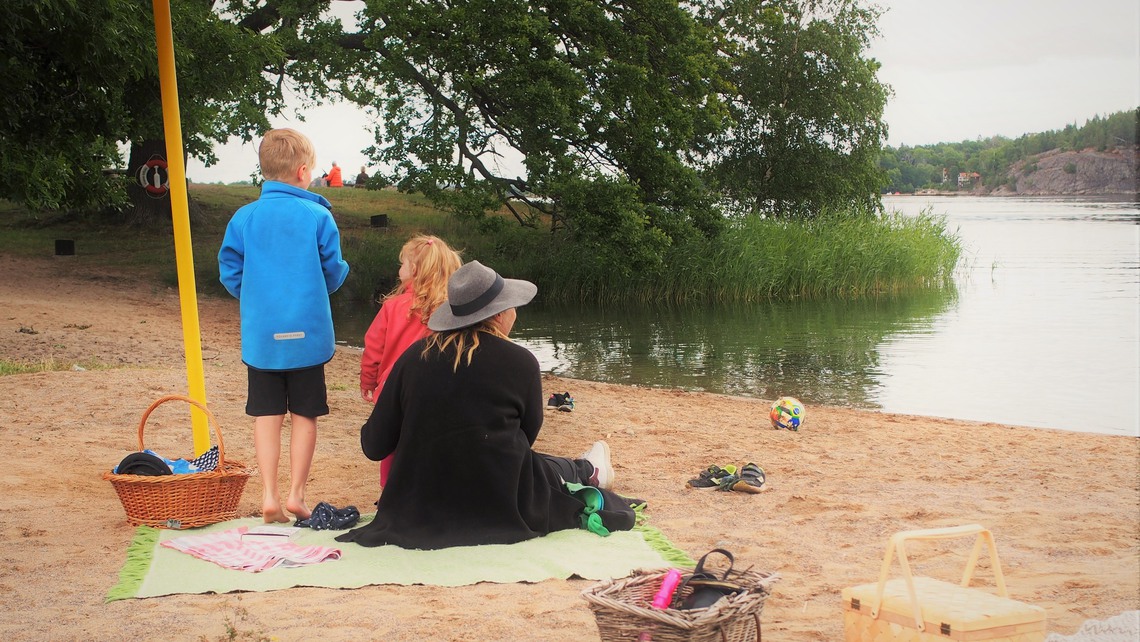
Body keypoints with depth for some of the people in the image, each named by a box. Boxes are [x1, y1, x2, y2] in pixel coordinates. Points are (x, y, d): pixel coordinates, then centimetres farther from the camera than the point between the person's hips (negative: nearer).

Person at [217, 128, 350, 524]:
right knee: (304, 416, 9)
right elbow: (334, 274, -1)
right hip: (307, 334, -2)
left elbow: (230, 275, 3)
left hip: (260, 337, 2)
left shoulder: (244, 218, -2)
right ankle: (296, 494, 11)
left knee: (266, 415, 8)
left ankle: (269, 497, 6)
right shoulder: (318, 216, -8)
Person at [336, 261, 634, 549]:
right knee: (550, 469, 28)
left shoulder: (416, 356, -5)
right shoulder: (520, 362, -11)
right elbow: (527, 435, 5)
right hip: (497, 515, -3)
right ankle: (587, 471, 56)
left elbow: (374, 446, -2)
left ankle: (584, 471, 51)